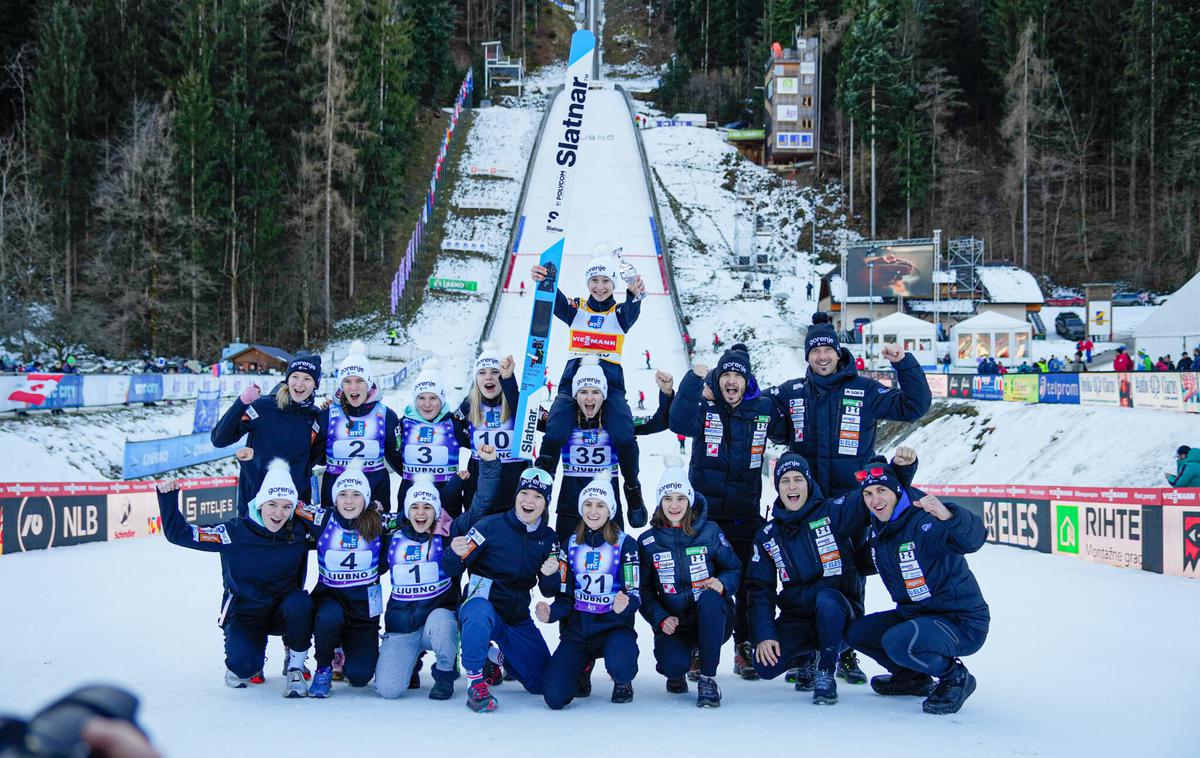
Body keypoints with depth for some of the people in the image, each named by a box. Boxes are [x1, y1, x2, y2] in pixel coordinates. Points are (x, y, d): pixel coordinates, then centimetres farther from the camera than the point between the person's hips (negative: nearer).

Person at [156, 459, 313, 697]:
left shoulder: (299, 532, -9)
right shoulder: (236, 532, -14)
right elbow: (179, 534, -10)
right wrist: (168, 498, -21)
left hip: (283, 612, 1)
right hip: (244, 614, -1)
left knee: (300, 603, -34)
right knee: (243, 667, -28)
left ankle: (295, 668, -9)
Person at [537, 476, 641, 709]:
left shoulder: (625, 544, -2)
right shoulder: (571, 544, 8)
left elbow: (635, 594, -6)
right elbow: (565, 597, 7)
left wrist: (624, 606, -30)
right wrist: (551, 613, -15)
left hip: (614, 626, -3)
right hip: (577, 629, 3)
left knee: (619, 665, -39)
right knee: (554, 697, -18)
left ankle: (623, 682, 3)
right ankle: (582, 669, 19)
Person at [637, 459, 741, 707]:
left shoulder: (709, 532, -1)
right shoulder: (647, 542, 1)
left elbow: (734, 569, 6)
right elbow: (644, 590, 1)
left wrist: (722, 583, -17)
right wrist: (661, 619, -15)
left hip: (712, 621, 0)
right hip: (673, 623, 0)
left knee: (709, 599, -37)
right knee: (674, 664, -32)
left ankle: (707, 679, -22)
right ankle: (676, 673, 13)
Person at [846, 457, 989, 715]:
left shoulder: (925, 522, -23)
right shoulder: (878, 529, 4)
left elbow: (973, 539, -41)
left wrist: (947, 516, -59)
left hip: (962, 623, -9)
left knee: (898, 642, -32)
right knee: (857, 632, 7)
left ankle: (955, 677, -5)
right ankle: (913, 679, 24)